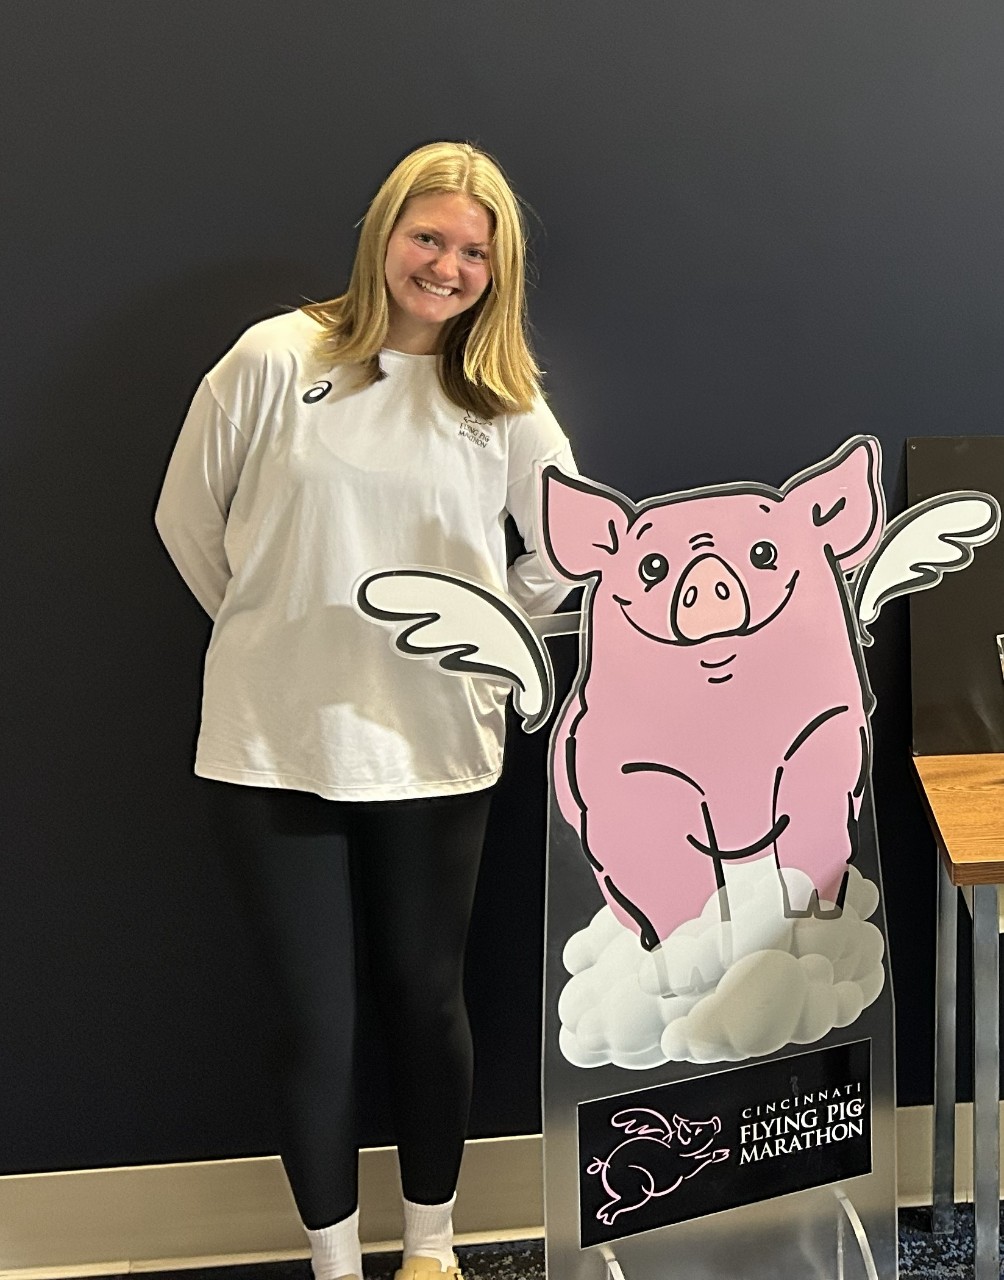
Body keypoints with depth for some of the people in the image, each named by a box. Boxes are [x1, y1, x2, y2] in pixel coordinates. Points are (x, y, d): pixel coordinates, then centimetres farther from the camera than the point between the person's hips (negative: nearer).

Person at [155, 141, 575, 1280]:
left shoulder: (505, 403, 1)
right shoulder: (275, 360, -5)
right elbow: (188, 519, 4)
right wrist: (273, 633, 8)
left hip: (436, 749, 2)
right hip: (273, 747, -1)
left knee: (426, 1000, 14)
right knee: (312, 1017, 8)